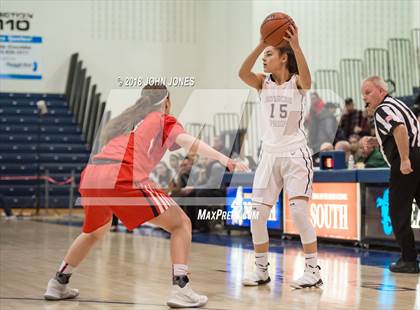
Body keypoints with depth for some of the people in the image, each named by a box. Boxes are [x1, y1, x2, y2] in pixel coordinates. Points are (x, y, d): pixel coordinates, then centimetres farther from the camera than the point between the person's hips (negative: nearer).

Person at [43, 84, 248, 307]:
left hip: (90, 176, 7)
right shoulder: (163, 119, 15)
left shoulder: (125, 120, 33)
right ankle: (180, 289, -12)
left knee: (96, 231, 35)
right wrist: (224, 159, -14)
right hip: (121, 178, -7)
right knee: (181, 224, 3)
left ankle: (58, 284, 37)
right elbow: (187, 141, -4)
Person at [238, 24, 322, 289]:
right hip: (270, 155, 5)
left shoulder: (296, 83, -4)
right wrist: (261, 45, -29)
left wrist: (296, 46, -41)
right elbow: (243, 73, -17)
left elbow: (306, 79, -29)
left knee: (299, 211, -14)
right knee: (257, 215, 2)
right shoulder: (263, 83, 5)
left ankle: (314, 271, -5)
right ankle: (262, 271, 15)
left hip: (296, 155, -4)